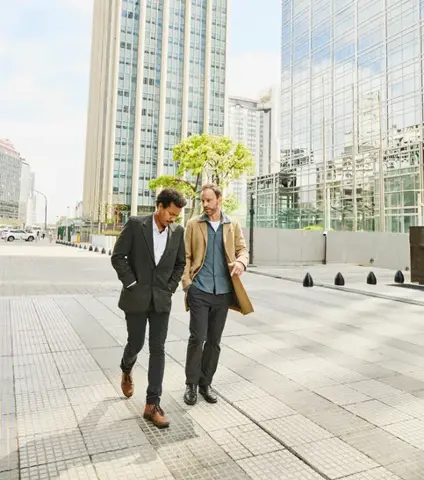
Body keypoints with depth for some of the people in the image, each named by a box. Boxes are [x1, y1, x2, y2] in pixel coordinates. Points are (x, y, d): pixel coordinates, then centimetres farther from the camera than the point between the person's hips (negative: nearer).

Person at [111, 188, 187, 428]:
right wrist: (131, 283, -10)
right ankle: (126, 371, 46)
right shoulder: (135, 224, -9)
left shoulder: (178, 231, 1)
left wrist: (170, 288, 3)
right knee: (136, 343, 11)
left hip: (161, 299, 2)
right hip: (136, 297, -2)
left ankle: (152, 405, 9)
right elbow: (118, 256, -8)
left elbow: (180, 263, 11)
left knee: (158, 349, 0)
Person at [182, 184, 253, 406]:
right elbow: (186, 256, 1)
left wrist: (241, 261, -17)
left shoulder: (233, 225, 9)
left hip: (223, 291, 2)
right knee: (197, 338, -3)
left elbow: (242, 248, 7)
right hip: (199, 290, -2)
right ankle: (191, 384, 15)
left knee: (214, 340, 10)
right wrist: (186, 282, -9)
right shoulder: (193, 224, 4)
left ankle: (205, 383, 25)